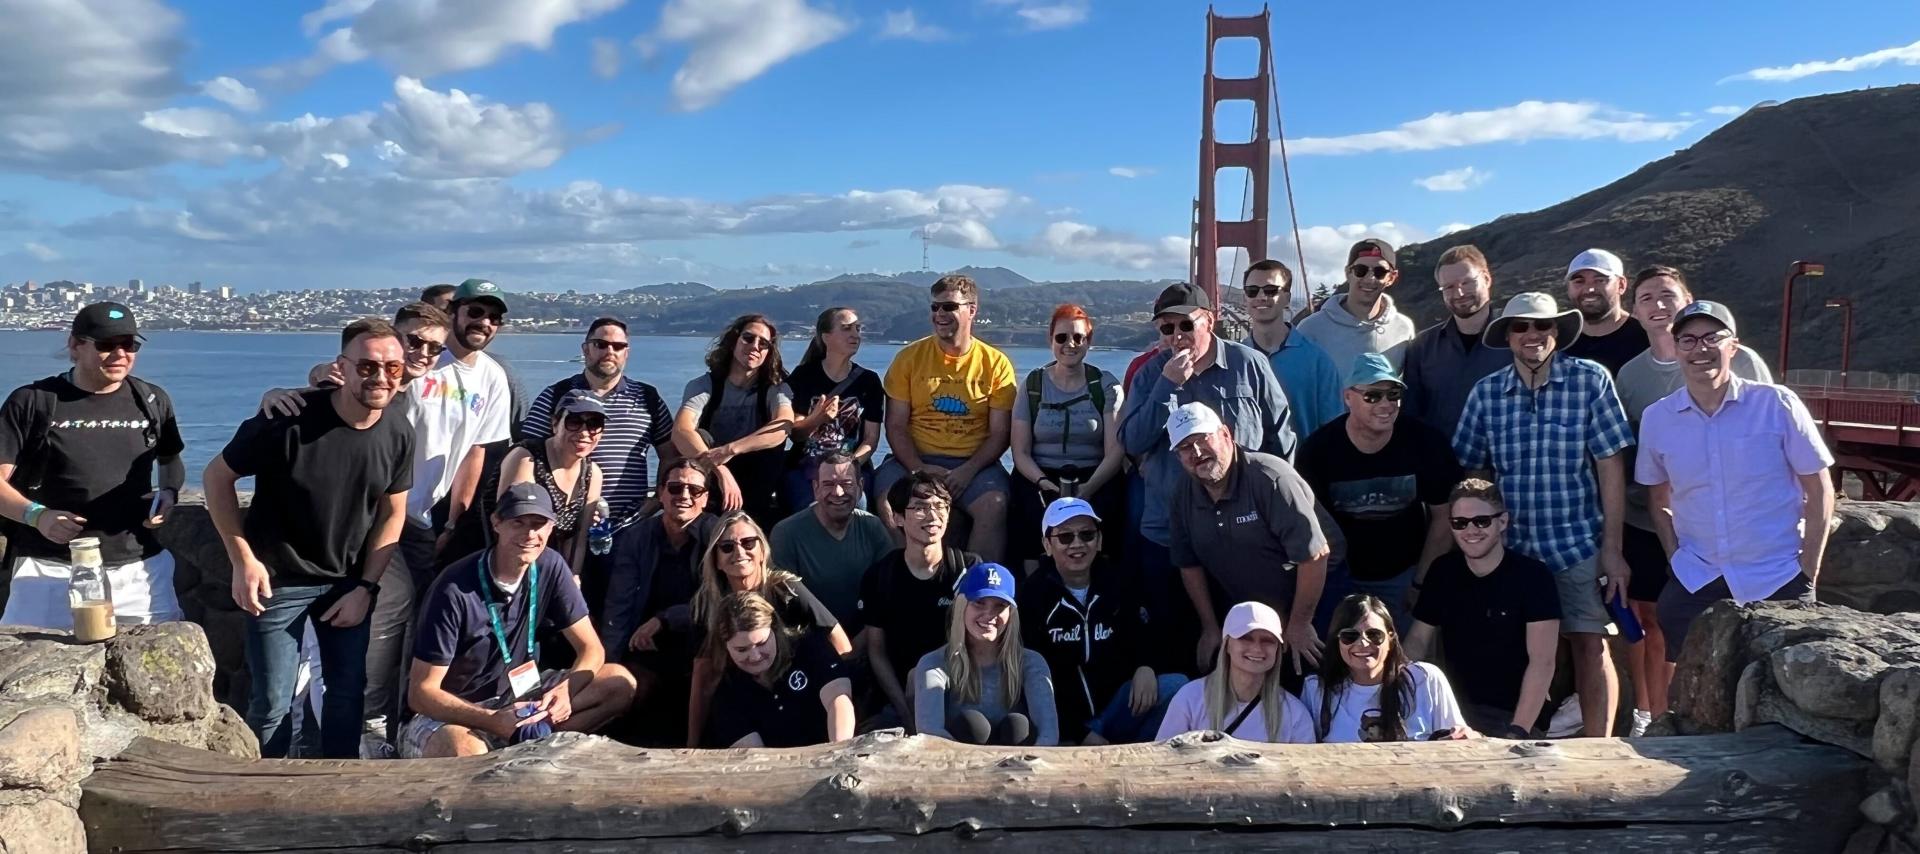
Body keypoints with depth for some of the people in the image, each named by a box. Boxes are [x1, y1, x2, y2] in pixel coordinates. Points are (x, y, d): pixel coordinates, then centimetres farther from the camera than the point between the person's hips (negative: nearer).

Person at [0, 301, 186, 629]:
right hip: (51, 569, -2)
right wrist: (36, 515, -21)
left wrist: (170, 492, 2)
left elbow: (170, 461, 24)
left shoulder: (152, 401, 9)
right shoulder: (31, 402, -1)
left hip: (140, 566, 3)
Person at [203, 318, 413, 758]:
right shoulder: (290, 420, -22)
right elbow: (216, 477, -11)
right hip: (277, 581, -4)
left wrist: (365, 588, -2)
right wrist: (243, 560, -14)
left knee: (349, 690, 13)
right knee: (271, 703, 2)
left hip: (348, 582, 4)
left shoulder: (398, 437, -9)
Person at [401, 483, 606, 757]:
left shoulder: (550, 567, -7)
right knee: (466, 751, -42)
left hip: (516, 699, 5)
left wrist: (566, 690, -25)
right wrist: (492, 721, -33)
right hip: (449, 714, -5)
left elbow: (591, 648, -3)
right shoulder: (454, 590, -21)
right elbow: (422, 693, -18)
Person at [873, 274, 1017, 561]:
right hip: (914, 460, 1)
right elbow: (896, 426, 3)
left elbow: (1000, 433, 1)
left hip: (974, 463, -1)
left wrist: (968, 471, -15)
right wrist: (919, 469, -13)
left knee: (995, 505, -31)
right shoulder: (909, 357, 5)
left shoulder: (996, 363, 3)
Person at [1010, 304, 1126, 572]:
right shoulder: (1033, 385, 9)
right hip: (1040, 476, 1)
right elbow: (1020, 452, 5)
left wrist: (1090, 487, -20)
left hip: (1095, 477, 0)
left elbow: (1115, 451, -2)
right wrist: (1044, 482, -15)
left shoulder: (1106, 386, 7)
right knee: (1034, 514, -32)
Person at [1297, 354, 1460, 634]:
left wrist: (1422, 583, -6)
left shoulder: (1426, 444, -16)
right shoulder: (1319, 450, -18)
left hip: (1405, 574, 0)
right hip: (1339, 578, 0)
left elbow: (1443, 516, -5)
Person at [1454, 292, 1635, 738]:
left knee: (1590, 645, 1)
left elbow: (1610, 465, -5)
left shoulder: (1590, 380, -4)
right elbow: (1472, 471, 8)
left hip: (1578, 543, -2)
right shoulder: (1486, 391, 3)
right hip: (1510, 546, 2)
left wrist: (1612, 547, -7)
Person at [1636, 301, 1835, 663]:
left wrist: (1808, 574, -5)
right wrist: (1677, 559, 3)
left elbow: (1819, 492, -2)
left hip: (1778, 582, -2)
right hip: (1694, 584, 3)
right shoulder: (1656, 419, 1)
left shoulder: (1777, 404, -7)